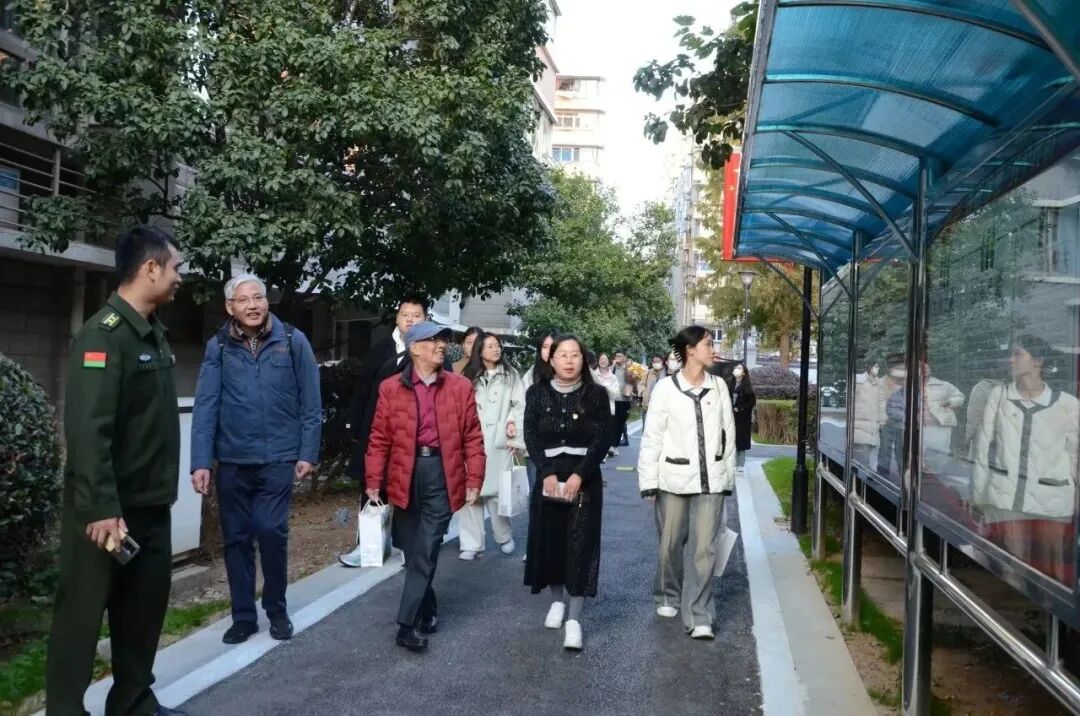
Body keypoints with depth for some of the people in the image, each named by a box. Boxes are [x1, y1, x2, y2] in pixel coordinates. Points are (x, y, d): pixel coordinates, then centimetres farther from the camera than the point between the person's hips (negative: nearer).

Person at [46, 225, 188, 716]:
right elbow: (87, 430, -24)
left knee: (144, 609, 15)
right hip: (107, 510, -8)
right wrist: (101, 508, -27)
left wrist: (163, 488, 15)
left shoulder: (153, 332, 11)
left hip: (151, 506, 9)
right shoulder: (104, 334, -17)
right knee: (82, 615, 5)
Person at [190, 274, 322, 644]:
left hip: (278, 458, -2)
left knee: (271, 531, -8)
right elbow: (205, 406, -3)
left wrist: (308, 453, -4)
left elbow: (310, 402, 0)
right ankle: (243, 615, 23)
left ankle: (276, 609, 15)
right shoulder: (218, 347, 2)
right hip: (231, 460, 2)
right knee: (236, 538, 9)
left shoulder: (292, 341, -2)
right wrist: (201, 461, -10)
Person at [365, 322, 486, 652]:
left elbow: (472, 438, 4)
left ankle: (408, 623, 3)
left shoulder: (460, 387, 2)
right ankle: (427, 609, 31)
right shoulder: (391, 388, 1)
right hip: (405, 475, 1)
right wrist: (374, 481, -3)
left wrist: (473, 480, -2)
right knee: (413, 550, 12)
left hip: (441, 474, -1)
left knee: (426, 551, -4)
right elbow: (380, 439, 3)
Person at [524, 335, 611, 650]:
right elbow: (531, 437, -2)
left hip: (585, 477, -2)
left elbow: (603, 439, -6)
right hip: (547, 476, 2)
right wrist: (548, 473, -15)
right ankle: (557, 601, 30)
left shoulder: (596, 394, -1)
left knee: (580, 543, -6)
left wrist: (579, 475, -17)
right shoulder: (537, 393, 3)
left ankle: (574, 619, -3)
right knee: (549, 540, 9)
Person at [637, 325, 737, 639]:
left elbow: (728, 434, 8)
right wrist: (649, 480, -9)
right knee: (670, 544, 11)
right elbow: (652, 437, -6)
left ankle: (698, 617, 5)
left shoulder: (719, 386, 3)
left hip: (710, 479, 2)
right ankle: (667, 597, 35)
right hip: (674, 477, -2)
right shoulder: (666, 388, -7)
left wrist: (728, 477, 8)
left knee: (703, 548, -2)